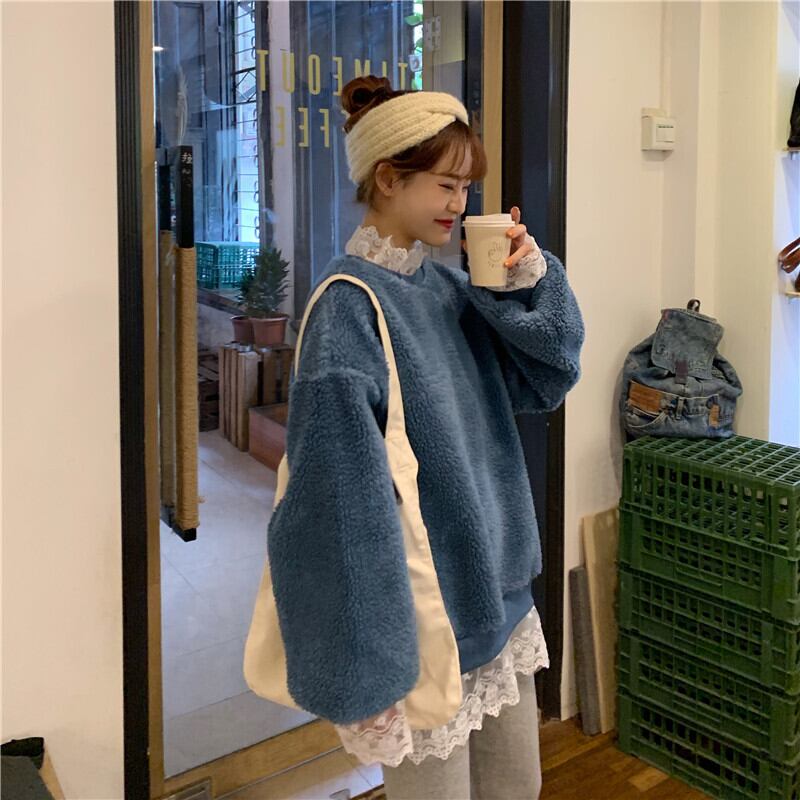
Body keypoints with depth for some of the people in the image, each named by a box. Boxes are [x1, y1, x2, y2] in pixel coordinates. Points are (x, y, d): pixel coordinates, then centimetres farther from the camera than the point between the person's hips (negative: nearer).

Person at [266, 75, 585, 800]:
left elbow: (545, 381, 10)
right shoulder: (348, 309, -19)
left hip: (497, 597, 8)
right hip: (422, 618, -8)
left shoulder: (445, 287, 5)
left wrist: (531, 284, -6)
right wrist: (368, 671, -21)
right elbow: (346, 500, -22)